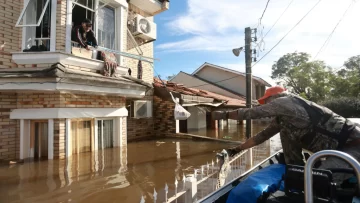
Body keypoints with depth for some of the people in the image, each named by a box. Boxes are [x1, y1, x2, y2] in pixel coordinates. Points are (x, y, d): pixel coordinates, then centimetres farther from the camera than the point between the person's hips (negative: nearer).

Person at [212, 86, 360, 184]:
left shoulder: (285, 101, -13)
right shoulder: (282, 117, 12)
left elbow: (251, 113, -11)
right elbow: (263, 135, 17)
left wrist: (224, 115, 2)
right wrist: (237, 149, 22)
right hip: (337, 148, 9)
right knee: (286, 130, 3)